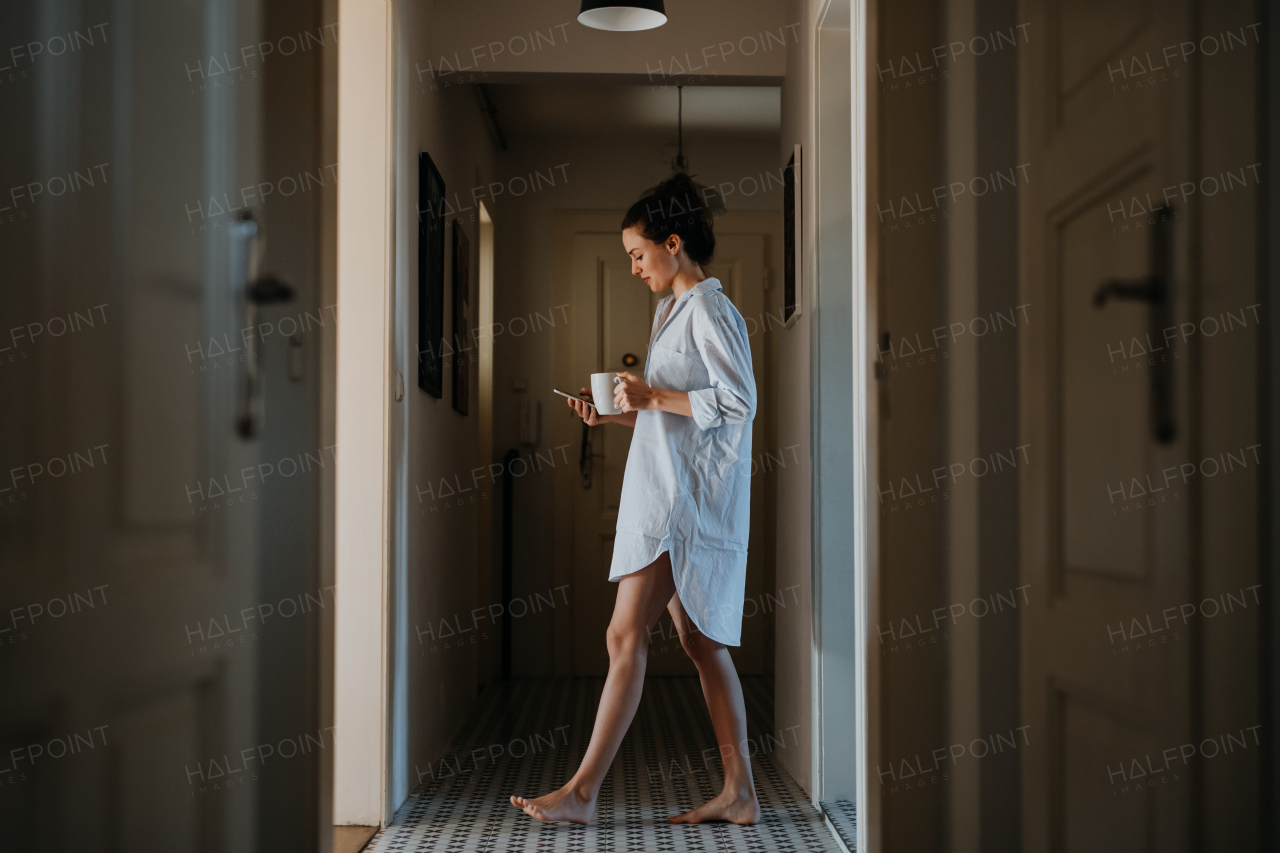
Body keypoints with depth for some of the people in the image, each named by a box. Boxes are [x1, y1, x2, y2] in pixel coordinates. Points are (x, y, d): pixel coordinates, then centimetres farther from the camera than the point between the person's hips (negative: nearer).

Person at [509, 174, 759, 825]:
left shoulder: (709, 311, -10)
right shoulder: (670, 311, 20)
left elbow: (739, 401, -17)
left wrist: (654, 396, -15)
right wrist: (616, 415, 11)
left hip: (687, 498, -10)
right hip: (666, 493, 10)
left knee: (626, 637, -10)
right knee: (700, 642, 8)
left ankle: (582, 791, -5)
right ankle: (739, 793, 13)